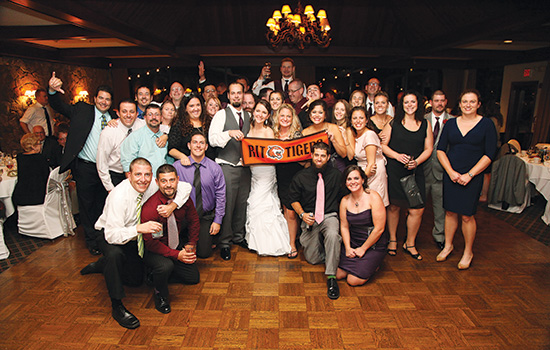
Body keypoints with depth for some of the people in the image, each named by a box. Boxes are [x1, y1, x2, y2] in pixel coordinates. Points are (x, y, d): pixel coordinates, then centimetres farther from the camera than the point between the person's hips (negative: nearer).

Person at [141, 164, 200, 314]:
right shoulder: (149, 207, -29)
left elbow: (193, 220, 5)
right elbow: (150, 242, -24)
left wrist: (191, 244, -3)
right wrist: (176, 255, -28)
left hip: (176, 245, 6)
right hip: (152, 250, -6)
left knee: (194, 277, 5)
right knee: (166, 266, -36)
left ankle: (158, 274, 27)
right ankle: (160, 295, -2)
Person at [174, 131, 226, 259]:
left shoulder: (215, 168, -5)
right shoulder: (178, 166, -8)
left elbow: (220, 196, -3)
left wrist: (217, 220, -5)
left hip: (206, 217, 0)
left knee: (204, 253, -1)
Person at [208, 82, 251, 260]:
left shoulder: (248, 116, 15)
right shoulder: (222, 114, 0)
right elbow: (212, 139, -13)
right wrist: (229, 133, -29)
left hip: (244, 167, 5)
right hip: (227, 166, -4)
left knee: (242, 203, 8)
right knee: (227, 204, -5)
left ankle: (238, 236, 26)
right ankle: (224, 242, 10)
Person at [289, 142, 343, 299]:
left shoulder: (336, 175, 1)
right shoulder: (301, 177, 0)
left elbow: (342, 198, 8)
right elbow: (294, 199, 7)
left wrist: (342, 218, -4)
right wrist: (302, 214, -10)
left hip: (330, 216, -1)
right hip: (310, 218, 2)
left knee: (332, 235, -37)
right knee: (312, 259, 2)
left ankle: (331, 278, -26)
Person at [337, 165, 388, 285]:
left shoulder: (373, 197, -16)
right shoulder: (345, 201, 0)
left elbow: (379, 228, -17)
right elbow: (344, 226, 4)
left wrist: (363, 249, -11)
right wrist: (348, 247, -8)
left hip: (374, 244, -5)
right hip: (353, 242, 5)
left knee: (353, 280, -10)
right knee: (338, 274, -3)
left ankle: (373, 264, 17)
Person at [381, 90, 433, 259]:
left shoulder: (425, 124, 9)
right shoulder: (393, 123, 3)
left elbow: (428, 149, 8)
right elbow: (383, 145, 2)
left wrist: (417, 161, -10)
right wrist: (398, 156, -13)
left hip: (415, 172, 2)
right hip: (394, 170, -1)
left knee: (417, 210, -3)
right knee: (393, 206, 7)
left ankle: (410, 244, 18)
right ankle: (392, 239, 27)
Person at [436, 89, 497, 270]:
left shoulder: (486, 124, -1)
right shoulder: (451, 123, 6)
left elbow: (489, 154, -5)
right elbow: (440, 150, 4)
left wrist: (469, 175, -11)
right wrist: (451, 171, -8)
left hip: (472, 177, -3)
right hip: (450, 174, 3)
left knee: (467, 215, 1)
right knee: (450, 212, 9)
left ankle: (468, 252, 20)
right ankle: (448, 246, 27)